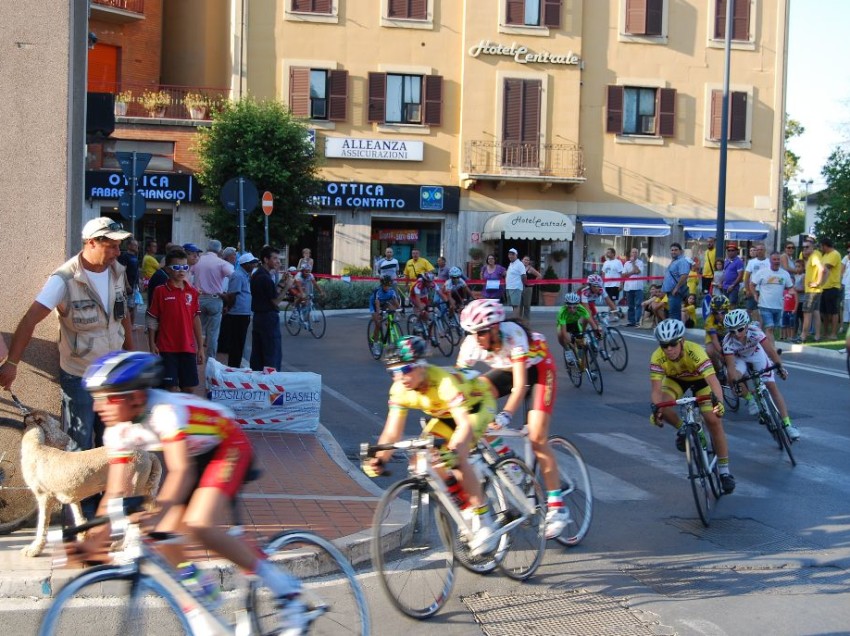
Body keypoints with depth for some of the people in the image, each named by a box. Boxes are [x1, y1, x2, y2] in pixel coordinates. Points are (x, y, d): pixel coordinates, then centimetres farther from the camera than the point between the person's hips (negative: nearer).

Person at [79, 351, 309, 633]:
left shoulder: (165, 410, -34)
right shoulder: (117, 433, -11)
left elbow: (182, 470, -43)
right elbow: (116, 493, -10)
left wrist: (157, 514, -55)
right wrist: (95, 538, -22)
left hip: (227, 447, -8)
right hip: (193, 457, 8)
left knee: (199, 525, -29)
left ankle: (285, 588, -17)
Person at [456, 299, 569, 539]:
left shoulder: (513, 335, -37)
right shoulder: (472, 343, -24)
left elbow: (520, 384, -42)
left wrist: (505, 415, -55)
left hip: (538, 368, -5)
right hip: (505, 369, 5)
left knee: (537, 438, -17)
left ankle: (557, 507, -8)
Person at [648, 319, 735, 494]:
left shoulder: (695, 351, -40)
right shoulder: (657, 357, -33)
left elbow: (713, 380, -50)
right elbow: (656, 389, -37)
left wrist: (718, 401, -67)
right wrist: (655, 408, -56)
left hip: (700, 379, -2)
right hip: (675, 379, 2)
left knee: (714, 421, -14)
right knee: (662, 407, -28)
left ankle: (724, 471, -1)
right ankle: (681, 430, 5)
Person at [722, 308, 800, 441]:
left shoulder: (754, 331, -35)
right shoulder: (728, 341, -34)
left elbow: (770, 350, -38)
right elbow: (731, 365, -37)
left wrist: (780, 366, -49)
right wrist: (735, 381, -52)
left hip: (756, 354, 0)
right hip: (738, 358, 0)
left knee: (772, 386, -9)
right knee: (732, 376, -32)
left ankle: (787, 424, -4)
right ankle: (750, 399, -4)